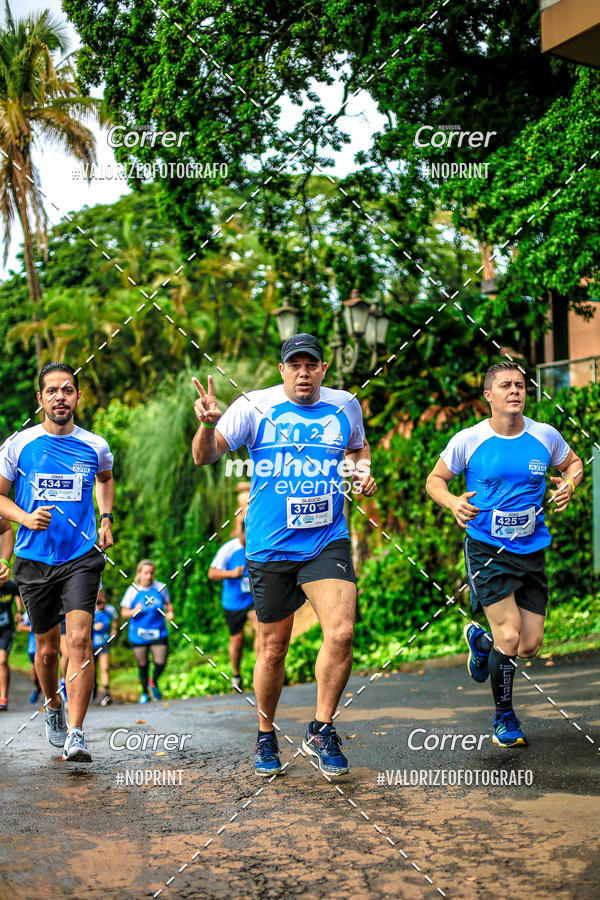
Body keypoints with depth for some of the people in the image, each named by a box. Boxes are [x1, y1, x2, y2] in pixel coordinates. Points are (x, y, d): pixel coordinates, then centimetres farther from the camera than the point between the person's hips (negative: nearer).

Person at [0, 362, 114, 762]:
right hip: (34, 559, 1)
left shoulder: (95, 447, 3)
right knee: (47, 648, 10)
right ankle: (54, 708, 40)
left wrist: (106, 520, 12)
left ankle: (75, 734, -15)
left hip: (82, 556, -1)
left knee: (80, 639, -17)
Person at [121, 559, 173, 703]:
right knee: (142, 665, 6)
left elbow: (168, 603, 16)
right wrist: (135, 611, -22)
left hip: (158, 633, 1)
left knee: (161, 663, -7)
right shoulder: (132, 591, -5)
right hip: (138, 635, -1)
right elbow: (124, 613, -2)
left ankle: (154, 683, 27)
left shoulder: (161, 587, -1)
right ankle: (145, 693, 29)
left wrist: (170, 612, -4)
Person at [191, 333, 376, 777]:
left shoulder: (345, 405, 5)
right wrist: (208, 425, -26)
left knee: (341, 632, -17)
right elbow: (205, 457, -5)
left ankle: (321, 730, 3)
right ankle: (266, 737, 29)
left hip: (328, 542, 1)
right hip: (270, 546, -1)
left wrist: (363, 470, 5)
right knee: (273, 649, 7)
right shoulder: (255, 406, -4)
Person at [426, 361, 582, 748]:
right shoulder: (468, 440, -6)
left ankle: (480, 640, 37)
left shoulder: (546, 436, 0)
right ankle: (504, 717, 10)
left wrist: (569, 484, -4)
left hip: (532, 551, 4)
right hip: (486, 550, -3)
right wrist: (452, 502, -15)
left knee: (530, 646, 1)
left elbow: (573, 462, 19)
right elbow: (435, 479, 6)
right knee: (509, 636, -14)